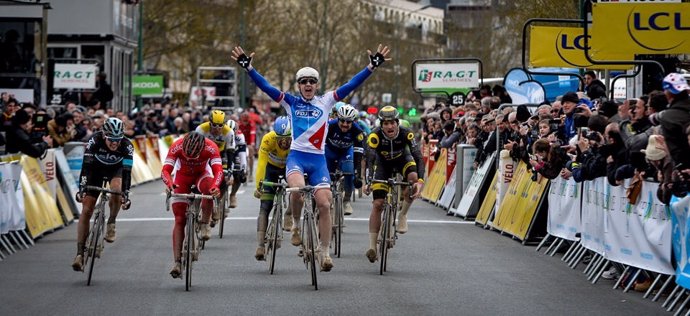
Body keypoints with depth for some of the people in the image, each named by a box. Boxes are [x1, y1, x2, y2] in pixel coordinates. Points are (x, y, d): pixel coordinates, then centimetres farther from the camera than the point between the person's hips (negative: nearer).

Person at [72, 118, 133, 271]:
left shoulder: (127, 146, -30)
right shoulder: (95, 141, -32)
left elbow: (127, 172, -34)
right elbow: (86, 166, -35)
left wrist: (126, 194, -44)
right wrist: (81, 189, -45)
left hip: (116, 169, 0)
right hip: (96, 168, 0)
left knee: (116, 189, -35)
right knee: (86, 210, -10)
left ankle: (111, 223, -8)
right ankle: (80, 253, -10)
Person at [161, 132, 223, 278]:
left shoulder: (211, 148, -33)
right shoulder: (177, 147, -33)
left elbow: (218, 170, -41)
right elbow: (165, 170, -37)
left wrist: (216, 186, -62)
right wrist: (169, 183, -59)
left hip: (202, 174, 0)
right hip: (183, 176, 0)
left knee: (209, 187, -39)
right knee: (179, 220, -9)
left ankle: (205, 224, -16)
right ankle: (177, 262, -10)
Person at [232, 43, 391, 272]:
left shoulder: (326, 101, 7)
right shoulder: (291, 102, 5)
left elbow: (352, 85, 0)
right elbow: (264, 86, -3)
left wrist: (373, 66, -8)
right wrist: (247, 67, -14)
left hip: (318, 159, 2)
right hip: (296, 156, -2)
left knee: (324, 204, -7)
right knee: (297, 188, -32)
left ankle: (324, 253, 4)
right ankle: (296, 225, -4)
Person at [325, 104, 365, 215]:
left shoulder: (357, 131, -31)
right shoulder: (330, 126, -33)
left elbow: (358, 155, -31)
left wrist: (357, 174, -37)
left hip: (346, 152, 0)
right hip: (330, 150, 0)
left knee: (349, 172, -21)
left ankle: (347, 201, -5)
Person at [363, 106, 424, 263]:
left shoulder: (406, 134, -32)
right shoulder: (375, 136, -33)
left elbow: (418, 157, -35)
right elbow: (369, 159, -38)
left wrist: (420, 181, -49)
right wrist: (367, 182, -52)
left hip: (402, 159, 0)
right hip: (383, 163, 0)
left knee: (413, 177, -34)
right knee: (378, 204, -12)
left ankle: (403, 215, -11)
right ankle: (372, 246, -7)